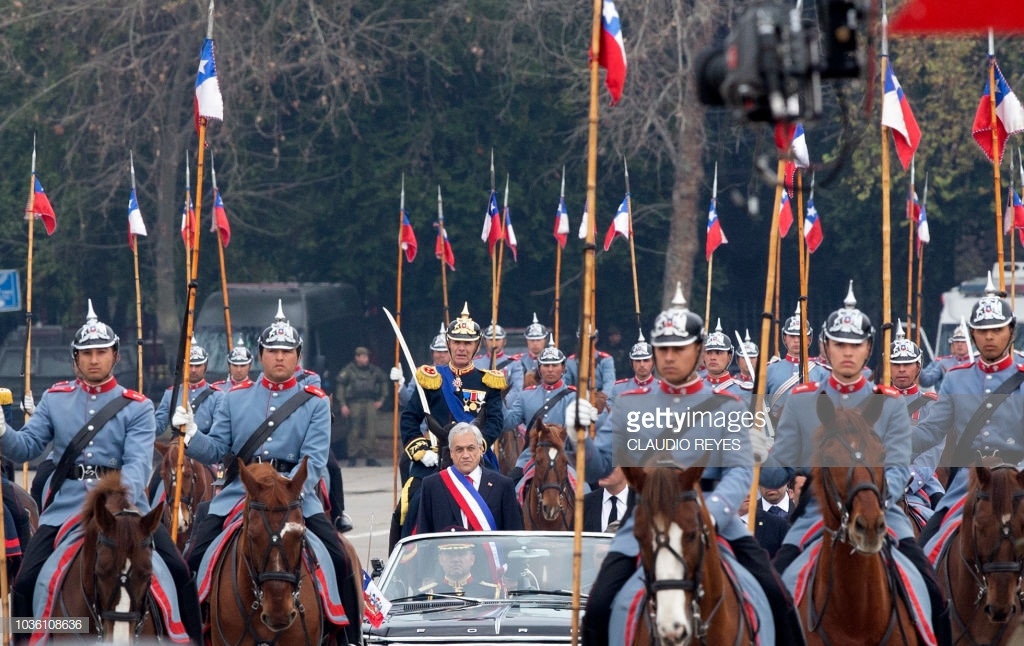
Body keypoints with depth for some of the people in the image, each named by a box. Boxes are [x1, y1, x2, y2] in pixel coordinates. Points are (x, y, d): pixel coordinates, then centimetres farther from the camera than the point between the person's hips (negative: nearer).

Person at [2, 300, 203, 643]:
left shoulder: (137, 407, 2)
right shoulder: (55, 399, 11)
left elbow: (138, 463, -11)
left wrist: (122, 496, -32)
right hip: (66, 507, 2)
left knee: (178, 572, -13)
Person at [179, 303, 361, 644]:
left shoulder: (315, 403, 4)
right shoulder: (235, 398, 12)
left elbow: (314, 460, -6)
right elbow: (215, 450, 9)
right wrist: (191, 433, -12)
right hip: (237, 493, 2)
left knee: (339, 560, -17)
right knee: (195, 558, -13)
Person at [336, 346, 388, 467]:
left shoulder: (373, 370, 11)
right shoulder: (348, 370, 0)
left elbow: (383, 382, 25)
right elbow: (341, 387, -1)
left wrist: (381, 399, 19)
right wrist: (342, 405, -8)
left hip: (370, 403, 3)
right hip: (355, 403, -3)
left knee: (371, 431, -2)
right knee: (354, 431, -4)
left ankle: (370, 458, 4)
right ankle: (352, 458, 3)